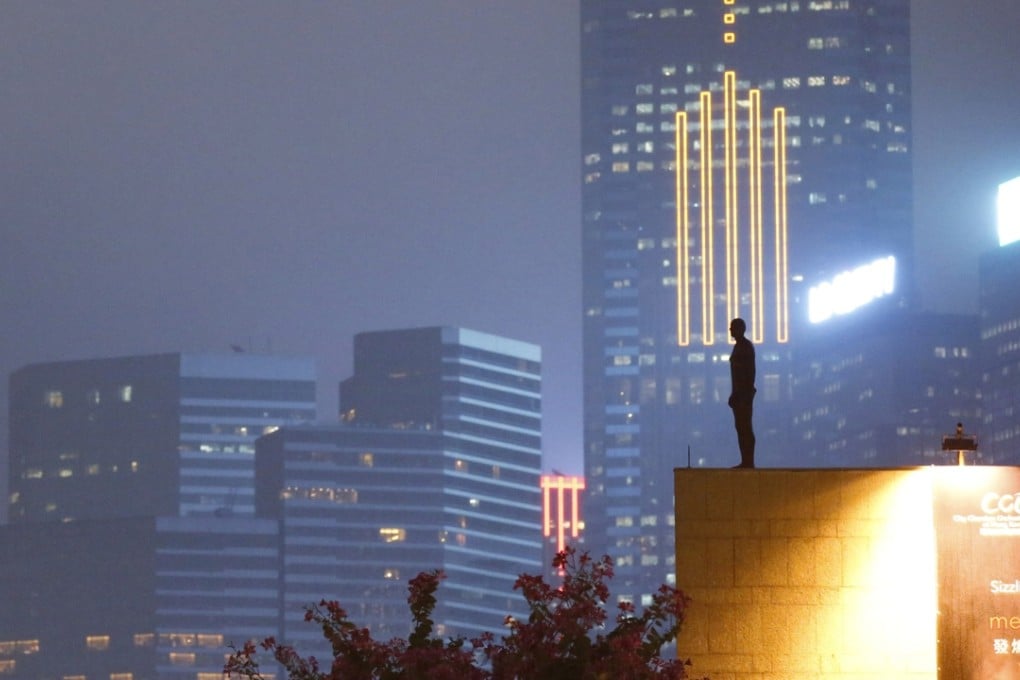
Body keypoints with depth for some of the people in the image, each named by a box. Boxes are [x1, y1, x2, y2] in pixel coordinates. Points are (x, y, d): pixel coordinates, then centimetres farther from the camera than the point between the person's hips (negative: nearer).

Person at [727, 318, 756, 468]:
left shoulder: (746, 346, -10)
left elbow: (750, 370, -16)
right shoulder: (738, 346, 16)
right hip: (739, 392, 9)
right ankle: (745, 461, 8)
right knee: (741, 427, 8)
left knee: (745, 427, -10)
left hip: (745, 392, -9)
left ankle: (749, 461, -11)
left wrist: (748, 391, -20)